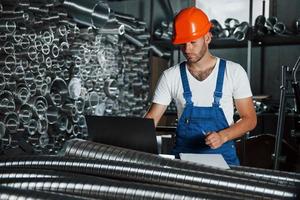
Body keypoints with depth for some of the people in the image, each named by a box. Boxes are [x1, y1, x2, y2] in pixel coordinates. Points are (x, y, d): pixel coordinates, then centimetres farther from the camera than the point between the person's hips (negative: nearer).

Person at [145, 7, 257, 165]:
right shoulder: (170, 76, 2)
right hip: (183, 156, 1)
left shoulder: (234, 72, -1)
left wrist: (223, 136, -15)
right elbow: (151, 119, 3)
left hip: (222, 156, -1)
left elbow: (249, 118, 3)